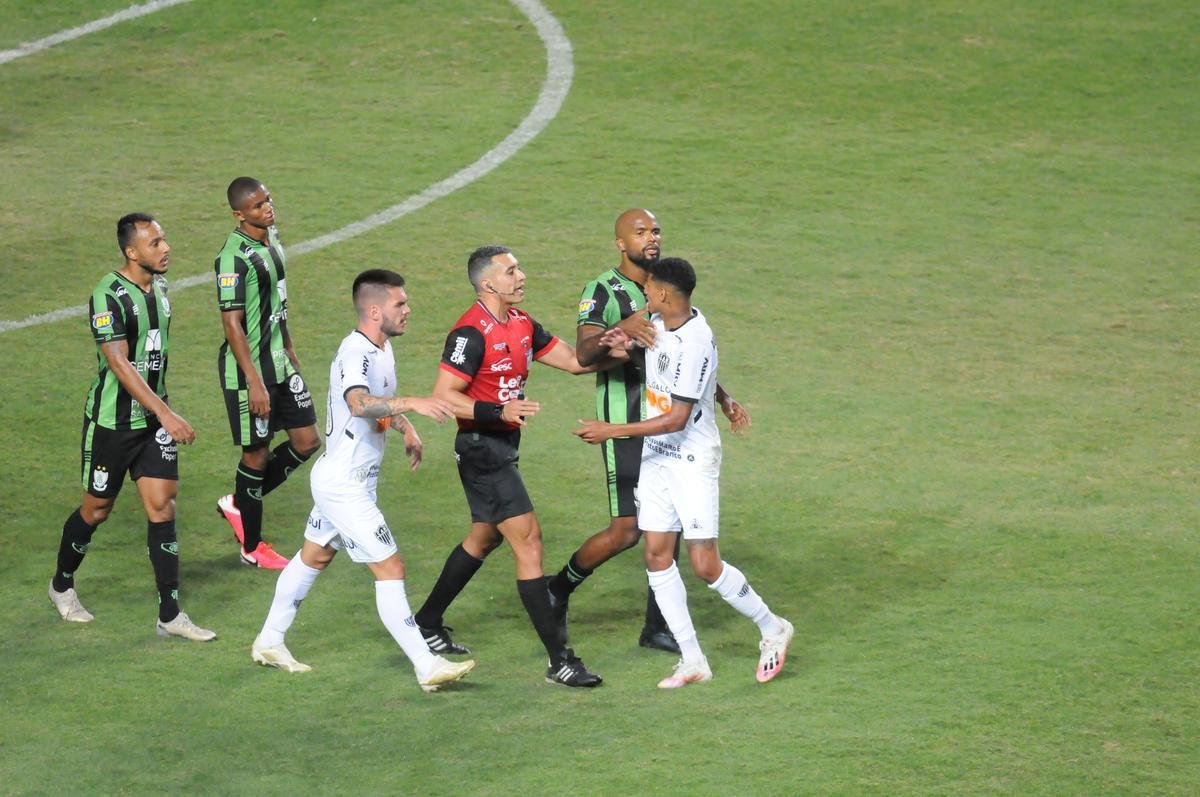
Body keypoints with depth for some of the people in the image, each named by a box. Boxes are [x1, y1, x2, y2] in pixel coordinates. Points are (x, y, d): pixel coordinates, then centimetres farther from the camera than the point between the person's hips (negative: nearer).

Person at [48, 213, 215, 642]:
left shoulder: (159, 287, 5)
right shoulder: (108, 296, -20)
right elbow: (119, 364, -26)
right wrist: (166, 413, -32)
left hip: (153, 418, 6)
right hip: (111, 420, -6)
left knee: (162, 508, -1)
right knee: (97, 509, 9)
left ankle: (170, 615, -1)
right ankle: (62, 585, 34)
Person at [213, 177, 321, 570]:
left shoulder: (271, 239, 7)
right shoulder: (235, 257, -21)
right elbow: (232, 324, -22)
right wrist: (254, 382, -23)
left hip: (279, 363, 9)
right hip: (249, 369, -9)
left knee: (307, 441, 9)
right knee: (256, 453, 3)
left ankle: (238, 504, 27)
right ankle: (251, 547, 18)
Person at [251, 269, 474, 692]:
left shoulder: (381, 348, 7)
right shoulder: (356, 353, -25)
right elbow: (360, 403, -47)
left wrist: (406, 427, 19)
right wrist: (413, 402, -57)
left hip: (343, 479, 11)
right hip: (345, 486, -11)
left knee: (314, 557, 22)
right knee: (390, 569, -10)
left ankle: (269, 642, 35)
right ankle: (426, 666, -9)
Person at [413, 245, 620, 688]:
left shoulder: (522, 325, 9)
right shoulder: (472, 333, -18)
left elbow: (573, 360, 14)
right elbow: (444, 397, -22)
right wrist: (500, 411, -32)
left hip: (503, 447, 10)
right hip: (482, 447, -10)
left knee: (484, 537, 21)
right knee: (528, 540, -13)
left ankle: (427, 625, 36)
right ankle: (559, 660, -14)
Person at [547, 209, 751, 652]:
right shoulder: (603, 291, -10)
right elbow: (583, 353, -26)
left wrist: (724, 399, 18)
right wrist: (621, 329, -43)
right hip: (625, 427, -7)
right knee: (626, 530, -8)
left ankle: (657, 628, 15)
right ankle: (558, 590, 14)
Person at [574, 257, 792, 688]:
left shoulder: (695, 342, -23)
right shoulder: (657, 323, 3)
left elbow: (676, 419, -24)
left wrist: (611, 431, -22)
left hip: (693, 462, -8)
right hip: (656, 458, 8)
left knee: (705, 565, -7)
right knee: (656, 555, 2)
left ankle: (773, 629, 15)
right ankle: (692, 660, 8)